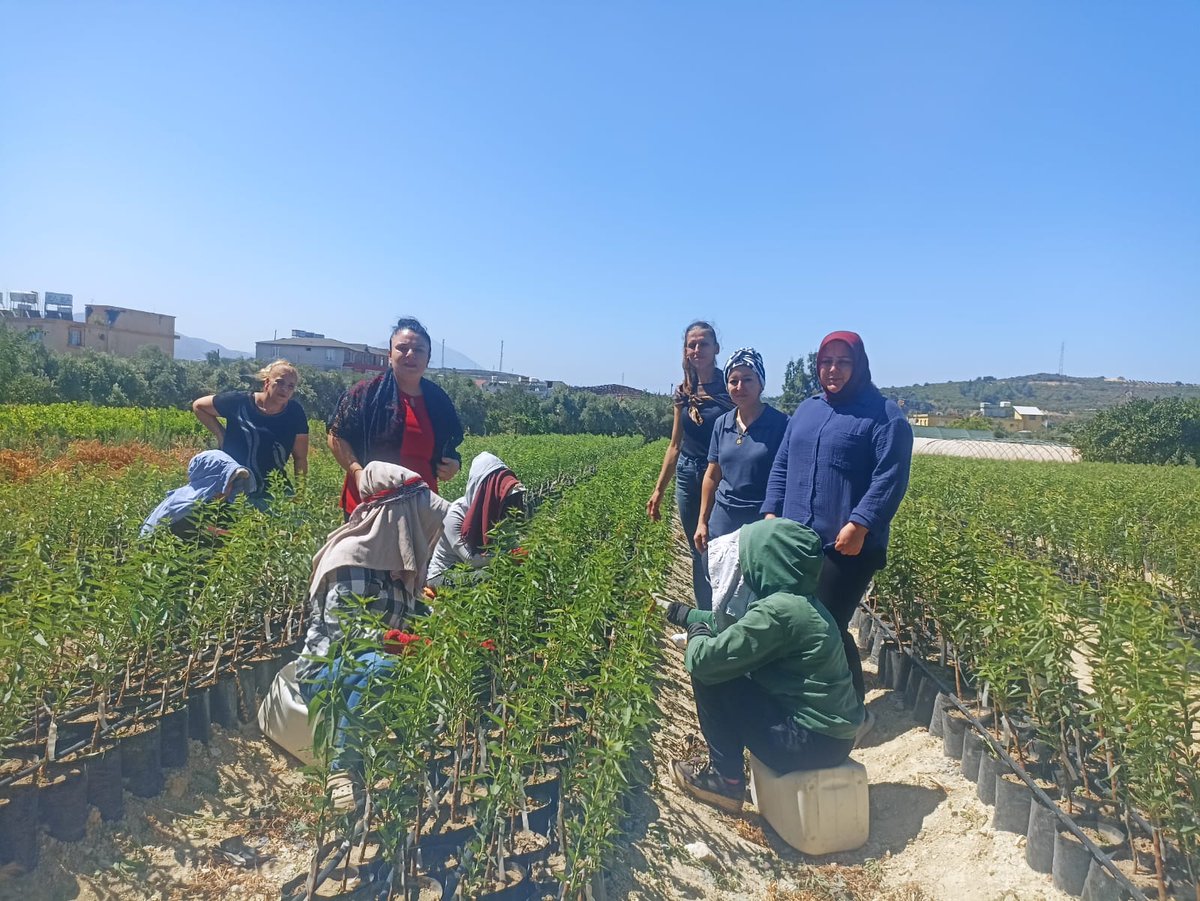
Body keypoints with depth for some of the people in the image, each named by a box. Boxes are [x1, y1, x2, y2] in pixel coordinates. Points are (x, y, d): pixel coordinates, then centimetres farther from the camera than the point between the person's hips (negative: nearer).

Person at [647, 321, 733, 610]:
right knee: (698, 553, 13)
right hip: (687, 478, 5)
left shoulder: (729, 387, -8)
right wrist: (658, 490, 10)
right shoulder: (684, 391, 6)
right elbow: (675, 445, 11)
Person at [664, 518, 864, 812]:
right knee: (728, 668, 17)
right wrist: (689, 615, 27)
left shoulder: (778, 611, -24)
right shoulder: (796, 600, 4)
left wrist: (696, 633, 0)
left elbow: (703, 661, -21)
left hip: (812, 742, -9)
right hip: (832, 733, 9)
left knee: (709, 676, -7)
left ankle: (726, 780, 9)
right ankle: (726, 768, 26)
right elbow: (735, 627, 23)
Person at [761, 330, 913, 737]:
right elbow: (782, 466, 16)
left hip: (848, 546, -7)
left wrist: (859, 525, -22)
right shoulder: (806, 409, 15)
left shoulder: (884, 415, -5)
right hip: (797, 540, 7)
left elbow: (890, 478, -14)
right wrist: (772, 512, 6)